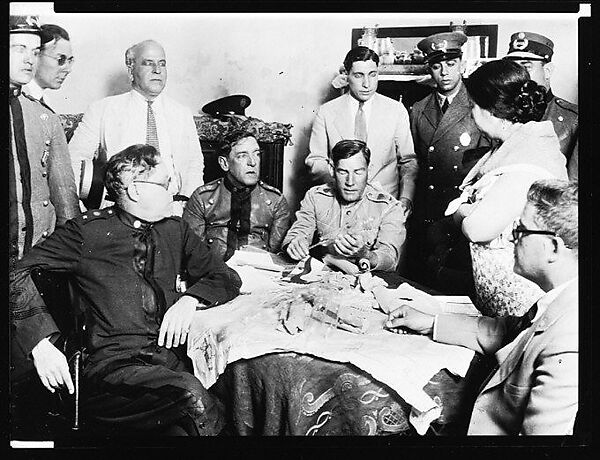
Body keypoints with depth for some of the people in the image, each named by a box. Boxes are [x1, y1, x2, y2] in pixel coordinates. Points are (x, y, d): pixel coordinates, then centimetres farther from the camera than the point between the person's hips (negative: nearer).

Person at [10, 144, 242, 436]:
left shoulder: (175, 230, 16)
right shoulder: (87, 231, 4)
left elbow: (226, 278, 20)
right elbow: (18, 274, 1)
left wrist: (189, 298, 0)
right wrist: (42, 344, -11)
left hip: (173, 359, 3)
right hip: (113, 365, -3)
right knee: (190, 395, -32)